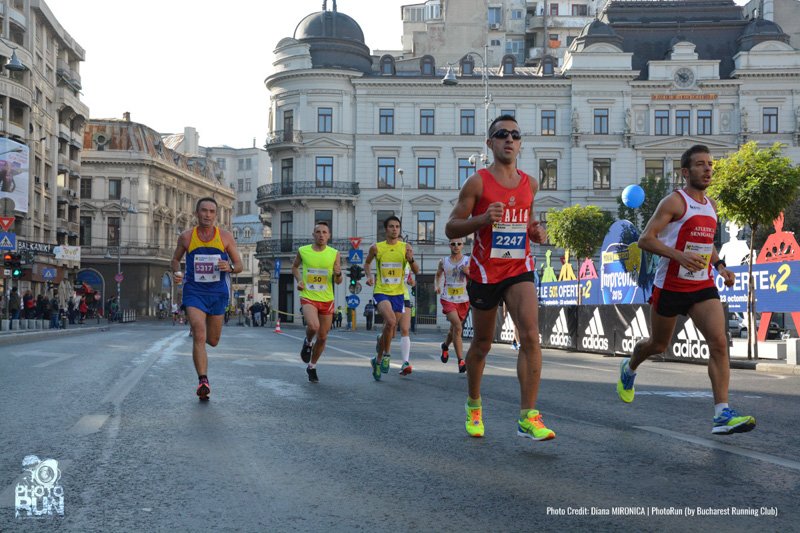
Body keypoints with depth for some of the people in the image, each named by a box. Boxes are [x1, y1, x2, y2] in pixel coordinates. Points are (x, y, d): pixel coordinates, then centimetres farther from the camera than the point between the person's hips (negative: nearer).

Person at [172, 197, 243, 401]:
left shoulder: (225, 237, -1)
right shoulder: (186, 237, -1)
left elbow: (240, 265, 3)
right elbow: (176, 259, 15)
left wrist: (229, 268, -20)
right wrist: (176, 273, -6)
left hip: (217, 294, 2)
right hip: (194, 292, -2)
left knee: (212, 341, 13)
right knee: (199, 337, -19)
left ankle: (194, 326, 47)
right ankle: (203, 381, -19)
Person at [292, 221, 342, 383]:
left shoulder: (334, 254, -2)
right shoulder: (303, 251, -3)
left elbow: (338, 282, 0)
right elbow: (294, 266, 19)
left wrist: (338, 274, -23)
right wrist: (299, 280, 0)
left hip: (327, 300, 2)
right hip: (308, 298, -2)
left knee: (322, 338, 8)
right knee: (313, 326, -30)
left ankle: (312, 367, 31)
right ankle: (307, 342, 6)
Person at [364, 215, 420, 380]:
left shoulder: (405, 247, 1)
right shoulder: (376, 248, -1)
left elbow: (416, 271, 1)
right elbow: (367, 263, 18)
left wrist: (411, 260, -20)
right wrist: (369, 275, -1)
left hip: (398, 294, 3)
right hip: (381, 292, -3)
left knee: (390, 329, 11)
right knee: (390, 321, -28)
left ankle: (378, 360, 37)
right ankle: (386, 354, -8)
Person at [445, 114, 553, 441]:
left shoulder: (529, 184, 8)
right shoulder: (478, 182, -6)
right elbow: (451, 229, -6)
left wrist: (535, 232, 2)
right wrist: (482, 219, -24)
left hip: (520, 269, 2)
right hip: (485, 271, -2)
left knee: (530, 334, -19)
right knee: (482, 345, 11)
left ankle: (528, 417, -17)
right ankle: (474, 405, 36)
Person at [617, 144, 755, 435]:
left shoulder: (711, 205, 12)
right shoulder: (674, 202, -10)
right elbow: (645, 239, -15)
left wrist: (719, 265, 10)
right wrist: (679, 256, -27)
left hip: (703, 286, 5)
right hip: (670, 285, -5)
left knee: (719, 343, -14)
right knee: (658, 345, 12)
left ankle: (722, 415, -16)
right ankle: (629, 368, 46)